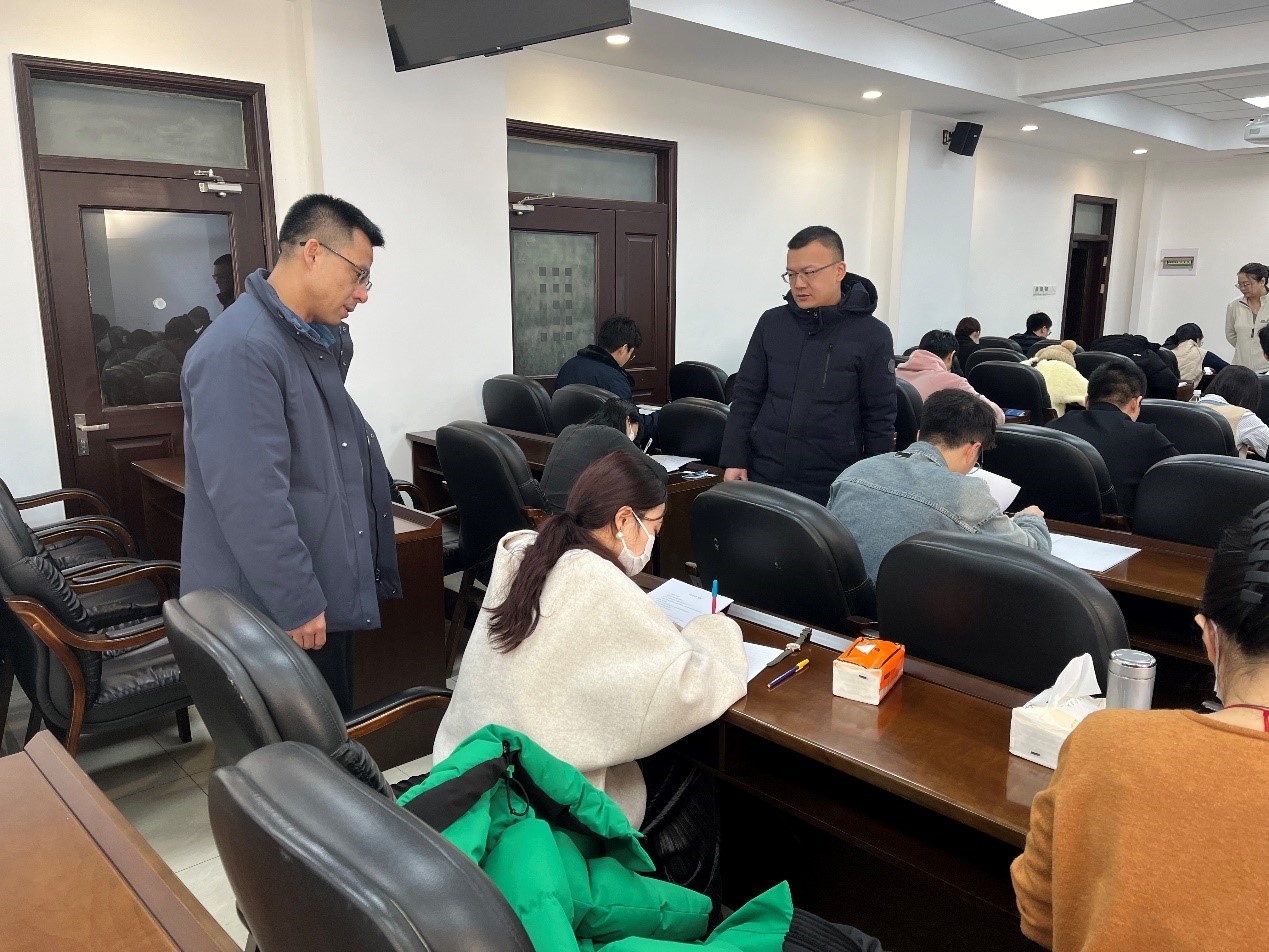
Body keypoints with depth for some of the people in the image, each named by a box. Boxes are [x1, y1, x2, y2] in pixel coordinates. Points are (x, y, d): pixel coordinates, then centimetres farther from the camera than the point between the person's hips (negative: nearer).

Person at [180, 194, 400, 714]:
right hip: (274, 613, -9)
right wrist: (296, 605, -22)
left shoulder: (317, 341, 11)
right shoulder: (239, 349, -22)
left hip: (328, 595, 9)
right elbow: (250, 499, -26)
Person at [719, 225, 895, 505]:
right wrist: (734, 460, 0)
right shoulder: (771, 323, 4)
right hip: (764, 480, 3)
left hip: (833, 490, -3)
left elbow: (880, 420, -3)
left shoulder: (872, 335, -5)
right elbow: (746, 397, 8)